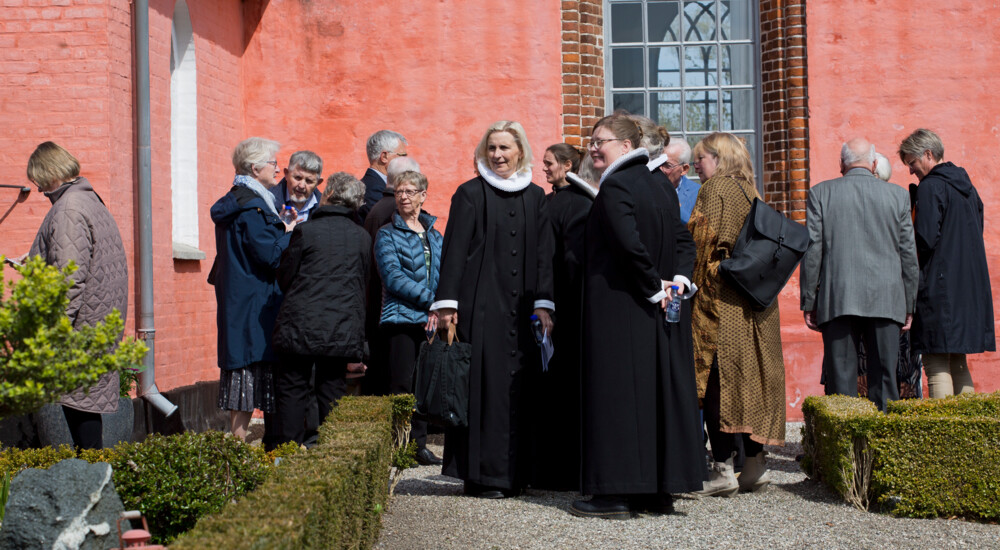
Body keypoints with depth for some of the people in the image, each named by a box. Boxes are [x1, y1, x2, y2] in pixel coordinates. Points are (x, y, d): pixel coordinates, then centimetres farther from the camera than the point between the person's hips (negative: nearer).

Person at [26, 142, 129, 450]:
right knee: (88, 397, 12)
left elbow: (69, 277, -21)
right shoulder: (91, 201, 16)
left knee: (78, 398, -5)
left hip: (82, 321, -10)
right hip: (100, 322, 10)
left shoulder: (68, 211, -15)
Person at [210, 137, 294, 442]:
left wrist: (280, 229, 15)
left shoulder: (233, 202, 15)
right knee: (252, 371, -5)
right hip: (254, 305, -10)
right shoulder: (251, 207, -17)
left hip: (237, 301, 10)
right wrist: (289, 233, -4)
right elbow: (271, 256, -20)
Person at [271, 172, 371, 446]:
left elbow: (284, 278, 1)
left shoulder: (305, 231, -7)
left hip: (302, 326, -3)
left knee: (292, 392, 5)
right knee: (332, 394, 9)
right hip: (343, 330, 3)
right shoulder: (363, 238, 5)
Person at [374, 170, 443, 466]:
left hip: (431, 319, 5)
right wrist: (430, 298, -15)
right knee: (402, 384, -7)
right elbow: (393, 277, -9)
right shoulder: (387, 234, 1)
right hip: (401, 317, -5)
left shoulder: (434, 235, 17)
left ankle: (419, 444, 13)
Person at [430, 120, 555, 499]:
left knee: (518, 386, 3)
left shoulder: (535, 197, 12)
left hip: (521, 308, 4)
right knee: (487, 385, -6)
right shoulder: (470, 194, 0)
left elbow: (543, 253, 10)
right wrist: (447, 302, -12)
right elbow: (454, 250, -4)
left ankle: (514, 473, 11)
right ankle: (483, 476, 0)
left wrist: (543, 304, 2)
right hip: (482, 305, -4)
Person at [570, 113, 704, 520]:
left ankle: (617, 493, -3)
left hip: (617, 306, -9)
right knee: (655, 389, 9)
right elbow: (684, 240, 16)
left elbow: (628, 242, -24)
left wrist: (654, 286, -14)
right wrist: (677, 280, 3)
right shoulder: (656, 188, 15)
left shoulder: (615, 187, -12)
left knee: (616, 391, -5)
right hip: (653, 315, 9)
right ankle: (659, 488, 15)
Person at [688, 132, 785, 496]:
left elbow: (704, 243, -12)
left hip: (719, 302, -8)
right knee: (749, 375, 10)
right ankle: (755, 464, 11)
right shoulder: (749, 192, 16)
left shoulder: (714, 188, -6)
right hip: (755, 302, 8)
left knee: (717, 379, -6)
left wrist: (694, 288, -6)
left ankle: (723, 469, -8)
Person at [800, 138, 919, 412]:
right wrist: (908, 305, 14)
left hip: (838, 300, -1)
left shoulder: (820, 193, 3)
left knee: (840, 379, 0)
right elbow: (908, 254, 8)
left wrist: (808, 302, 5)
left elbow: (812, 250, 0)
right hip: (886, 300, 1)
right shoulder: (898, 195, 6)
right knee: (884, 377, 5)